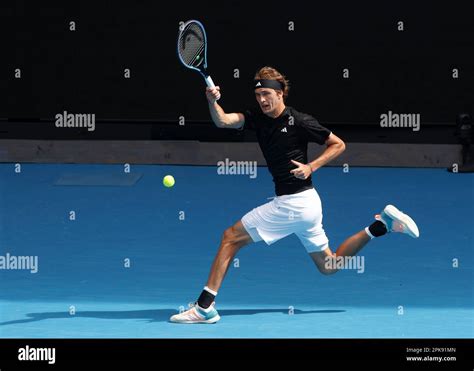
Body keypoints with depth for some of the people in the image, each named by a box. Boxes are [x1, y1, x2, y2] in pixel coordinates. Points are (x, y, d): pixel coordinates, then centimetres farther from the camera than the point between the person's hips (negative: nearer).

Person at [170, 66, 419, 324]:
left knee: (231, 238, -5)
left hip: (291, 204, -9)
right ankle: (383, 223, 16)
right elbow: (223, 121, -6)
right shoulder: (257, 118, 8)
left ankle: (204, 307, -4)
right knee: (328, 266, 18)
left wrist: (311, 167, -14)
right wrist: (212, 102, -25)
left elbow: (338, 144, -2)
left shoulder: (299, 121, -11)